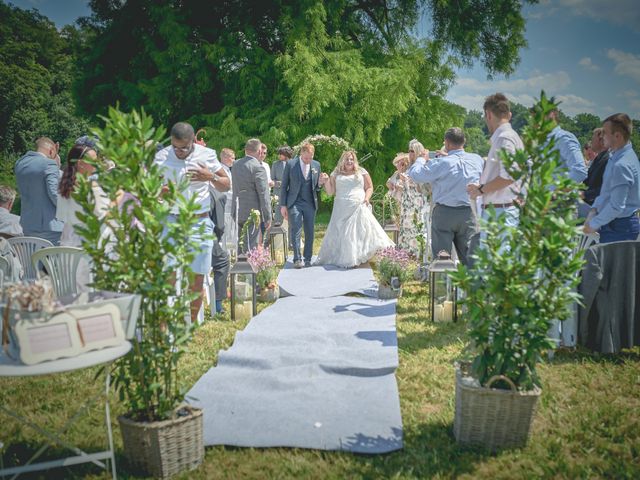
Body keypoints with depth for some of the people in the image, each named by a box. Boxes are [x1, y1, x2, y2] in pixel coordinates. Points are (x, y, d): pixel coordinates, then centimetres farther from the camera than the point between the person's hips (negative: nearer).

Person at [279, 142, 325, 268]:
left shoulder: (316, 165, 6)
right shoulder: (290, 164, -3)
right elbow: (284, 186, 0)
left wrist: (320, 183, -10)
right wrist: (283, 205, -4)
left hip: (310, 203, 3)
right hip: (294, 203, -3)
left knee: (309, 233, 5)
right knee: (295, 231, -8)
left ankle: (307, 259, 15)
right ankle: (297, 259, -2)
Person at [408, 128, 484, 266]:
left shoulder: (441, 163, -15)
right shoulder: (478, 160, -1)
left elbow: (414, 174, -12)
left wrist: (421, 159, 10)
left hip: (444, 213, -3)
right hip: (469, 213, 4)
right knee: (468, 256, 9)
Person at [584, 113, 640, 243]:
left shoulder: (621, 165, -24)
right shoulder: (616, 156, 8)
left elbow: (616, 207, -25)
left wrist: (594, 224, -15)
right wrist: (594, 210, 6)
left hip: (619, 228, -10)